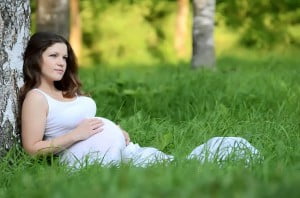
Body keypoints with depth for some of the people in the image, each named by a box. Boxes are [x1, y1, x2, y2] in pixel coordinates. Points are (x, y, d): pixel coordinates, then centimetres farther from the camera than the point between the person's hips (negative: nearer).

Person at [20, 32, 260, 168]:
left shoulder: (66, 93, 23)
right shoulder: (36, 97, -5)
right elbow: (32, 148, -13)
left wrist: (115, 130, 5)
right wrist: (76, 134, -17)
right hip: (91, 156, -9)